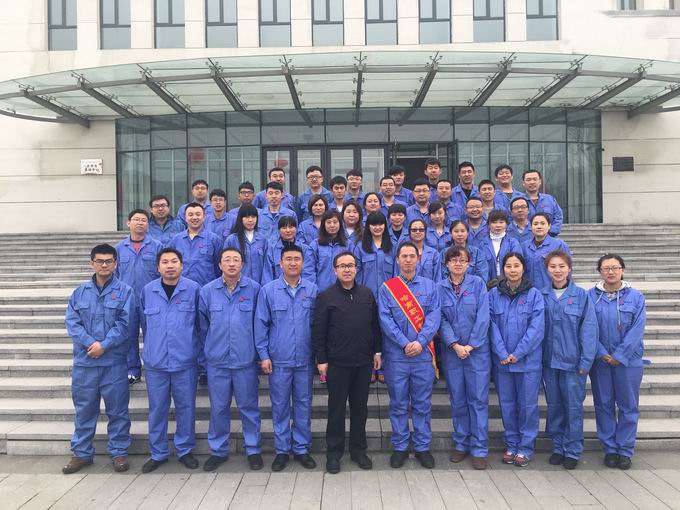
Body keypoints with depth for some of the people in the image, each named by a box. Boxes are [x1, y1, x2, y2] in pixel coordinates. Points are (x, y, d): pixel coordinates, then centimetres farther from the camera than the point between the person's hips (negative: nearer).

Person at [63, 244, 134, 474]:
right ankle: (81, 453, 26)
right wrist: (90, 343, -15)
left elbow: (125, 324, -8)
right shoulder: (80, 292, 7)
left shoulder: (125, 291, -2)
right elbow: (71, 321, -1)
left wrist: (104, 345, -16)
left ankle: (119, 452, 18)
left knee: (117, 409, 6)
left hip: (115, 362, -2)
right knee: (84, 409, 13)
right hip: (84, 361, 3)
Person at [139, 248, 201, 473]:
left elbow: (201, 322, 4)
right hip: (155, 362, 2)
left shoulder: (193, 289, -4)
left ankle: (185, 450, 25)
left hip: (185, 361, -2)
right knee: (157, 409, 11)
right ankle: (158, 453, 26)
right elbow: (144, 323, 15)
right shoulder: (148, 290, 3)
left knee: (186, 407, 9)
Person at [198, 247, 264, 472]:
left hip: (246, 360, -1)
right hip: (217, 361, 2)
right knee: (218, 408, 11)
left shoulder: (254, 289, -5)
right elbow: (203, 325, 9)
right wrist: (207, 351, 12)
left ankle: (253, 450, 23)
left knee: (249, 407, 8)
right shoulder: (207, 291, 0)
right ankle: (218, 450, 27)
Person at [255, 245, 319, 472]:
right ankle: (282, 450, 23)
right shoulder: (268, 290, -3)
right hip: (278, 360, -1)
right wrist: (264, 355, -3)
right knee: (280, 406, 9)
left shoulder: (313, 290, 0)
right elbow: (261, 324, 0)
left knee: (303, 405, 11)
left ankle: (301, 448, 25)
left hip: (305, 359, 1)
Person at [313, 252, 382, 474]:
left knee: (360, 407, 13)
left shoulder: (367, 294, 7)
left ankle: (358, 450, 27)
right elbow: (318, 331, -6)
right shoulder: (325, 297, -5)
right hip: (337, 362, -3)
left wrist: (377, 350, 8)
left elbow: (375, 325, 11)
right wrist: (321, 360, -8)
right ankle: (334, 453, 20)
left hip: (364, 362, 4)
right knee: (336, 408, 7)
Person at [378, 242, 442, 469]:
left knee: (422, 404, 8)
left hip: (423, 354, 1)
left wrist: (420, 342, -16)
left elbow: (434, 316, -3)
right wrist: (405, 343, -14)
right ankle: (400, 447, 21)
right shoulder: (386, 288, 2)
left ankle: (422, 447, 21)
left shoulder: (429, 286, 6)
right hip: (396, 355, -1)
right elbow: (385, 319, -6)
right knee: (398, 404, 8)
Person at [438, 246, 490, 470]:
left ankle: (479, 449, 9)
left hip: (477, 350, -1)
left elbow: (483, 317, -7)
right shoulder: (440, 287, 3)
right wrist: (455, 345, -12)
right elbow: (441, 319, -2)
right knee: (457, 400, 9)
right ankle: (461, 444, 22)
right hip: (451, 351, 2)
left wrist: (471, 345, -12)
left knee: (478, 399, 1)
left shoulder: (478, 284, 0)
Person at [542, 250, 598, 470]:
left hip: (572, 361, -2)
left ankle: (573, 450, 19)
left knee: (574, 406, 5)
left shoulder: (581, 295, -5)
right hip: (549, 360, 3)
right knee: (554, 405, 12)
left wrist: (586, 361, -10)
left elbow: (589, 329, -7)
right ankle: (558, 446, 26)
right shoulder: (541, 295, 1)